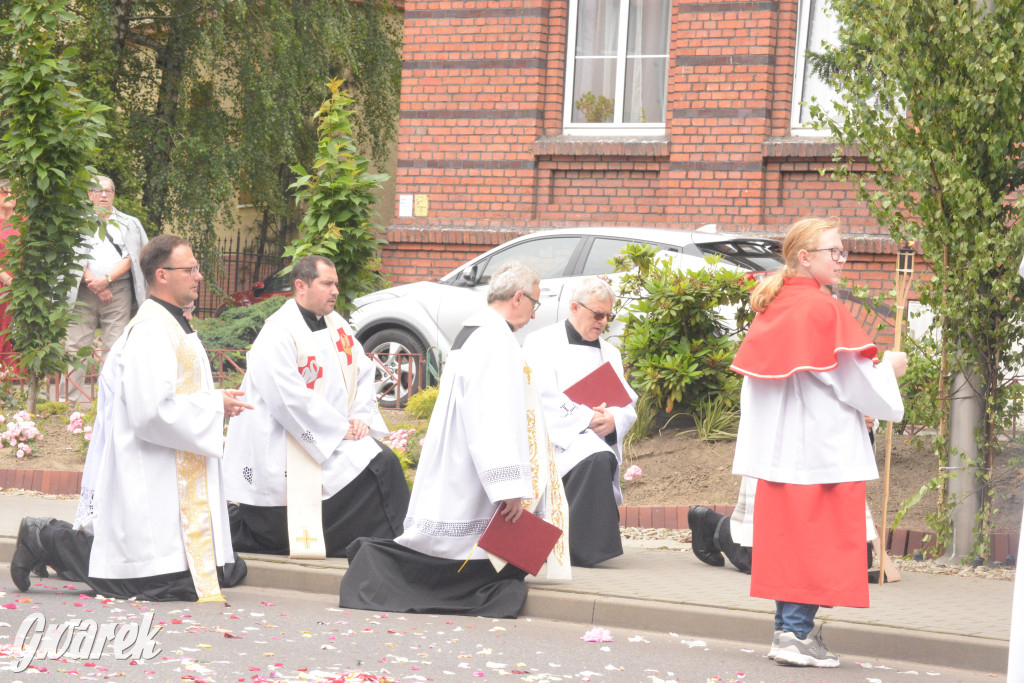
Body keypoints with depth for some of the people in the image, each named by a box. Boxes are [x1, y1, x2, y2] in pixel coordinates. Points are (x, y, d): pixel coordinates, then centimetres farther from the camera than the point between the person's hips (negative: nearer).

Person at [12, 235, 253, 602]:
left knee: (228, 572, 11)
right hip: (151, 484, -10)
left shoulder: (173, 326, 15)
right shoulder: (149, 332, -17)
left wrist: (216, 400, 7)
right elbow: (153, 410, -26)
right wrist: (214, 406, -15)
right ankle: (45, 540, 6)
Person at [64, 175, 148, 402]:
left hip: (118, 291, 0)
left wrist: (107, 279, -11)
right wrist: (94, 284, -10)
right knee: (76, 346, -7)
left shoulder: (128, 223, 15)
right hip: (83, 292, 0)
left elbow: (130, 258, 4)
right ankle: (74, 401, -6)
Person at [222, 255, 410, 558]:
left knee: (385, 463, -11)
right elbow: (290, 400, -23)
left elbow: (363, 371, 15)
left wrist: (361, 417, -2)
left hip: (338, 435, 8)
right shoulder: (277, 334, -16)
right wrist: (340, 428, -18)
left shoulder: (336, 325, 11)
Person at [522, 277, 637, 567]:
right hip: (558, 441, -7)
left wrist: (613, 420, -9)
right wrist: (586, 419, -17)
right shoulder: (541, 344, 4)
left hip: (600, 442, 7)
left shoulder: (610, 353, 23)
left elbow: (628, 405, 15)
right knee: (596, 459, -34)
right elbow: (540, 399, -9)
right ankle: (584, 549, -30)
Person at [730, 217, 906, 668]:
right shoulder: (822, 309, -14)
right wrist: (889, 368, 7)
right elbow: (853, 382, -11)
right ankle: (797, 634, -5)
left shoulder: (771, 306, 10)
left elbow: (752, 380, 14)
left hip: (779, 443, 8)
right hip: (822, 445, -8)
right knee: (815, 537, -4)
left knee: (787, 536, 11)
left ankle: (787, 628, 15)